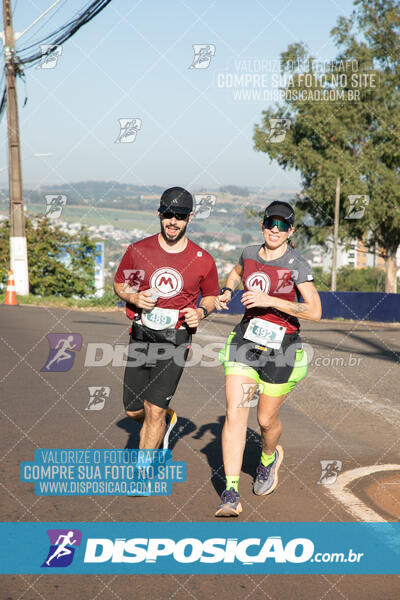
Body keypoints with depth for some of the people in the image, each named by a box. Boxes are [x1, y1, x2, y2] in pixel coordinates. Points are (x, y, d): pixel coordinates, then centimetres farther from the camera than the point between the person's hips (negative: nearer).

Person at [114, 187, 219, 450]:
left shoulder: (203, 260, -3)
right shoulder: (138, 251, -1)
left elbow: (212, 297, 12)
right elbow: (119, 284, 13)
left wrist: (201, 312, -9)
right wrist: (134, 297, -9)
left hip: (176, 338, -2)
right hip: (141, 336, 3)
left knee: (155, 411, -9)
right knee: (134, 411, 7)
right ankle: (167, 418, 41)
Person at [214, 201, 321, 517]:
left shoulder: (297, 265, -12)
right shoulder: (249, 253, 4)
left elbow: (314, 311, -21)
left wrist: (269, 300, -25)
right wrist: (227, 292, 8)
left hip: (281, 347, -3)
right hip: (246, 339, 3)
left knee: (266, 419, 10)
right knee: (235, 413, -11)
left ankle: (270, 456, 47)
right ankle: (231, 494, -12)